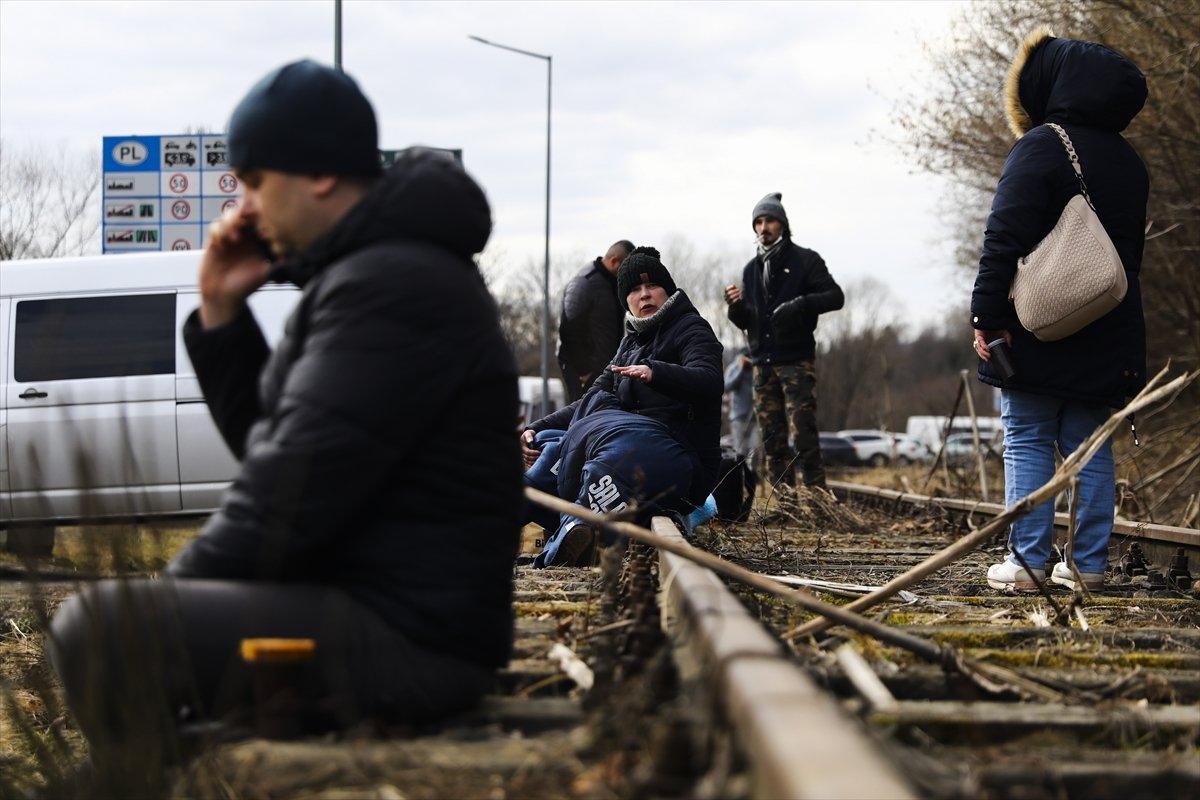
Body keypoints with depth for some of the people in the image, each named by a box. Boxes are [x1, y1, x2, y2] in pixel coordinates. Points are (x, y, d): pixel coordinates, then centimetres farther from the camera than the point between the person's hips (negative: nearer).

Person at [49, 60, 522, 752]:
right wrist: (221, 311, 11)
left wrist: (177, 591, -8)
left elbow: (292, 490, -21)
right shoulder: (368, 272, 18)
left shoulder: (391, 285, -17)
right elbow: (269, 442, 22)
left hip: (408, 640, -11)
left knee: (98, 632, -23)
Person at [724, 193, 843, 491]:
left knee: (803, 433, -12)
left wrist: (801, 304, -20)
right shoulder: (751, 270, 17)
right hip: (763, 363, 5)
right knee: (771, 438, 3)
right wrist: (735, 306, -5)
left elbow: (836, 296, -5)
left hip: (797, 361, -5)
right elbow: (744, 322, 18)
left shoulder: (805, 260, 2)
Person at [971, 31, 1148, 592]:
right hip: (1106, 339, 6)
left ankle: (1027, 561, -5)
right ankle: (1089, 563, 7)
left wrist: (986, 314, -16)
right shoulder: (1129, 163, 14)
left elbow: (1004, 240, -16)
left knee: (1027, 444, -1)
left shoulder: (1040, 147, -10)